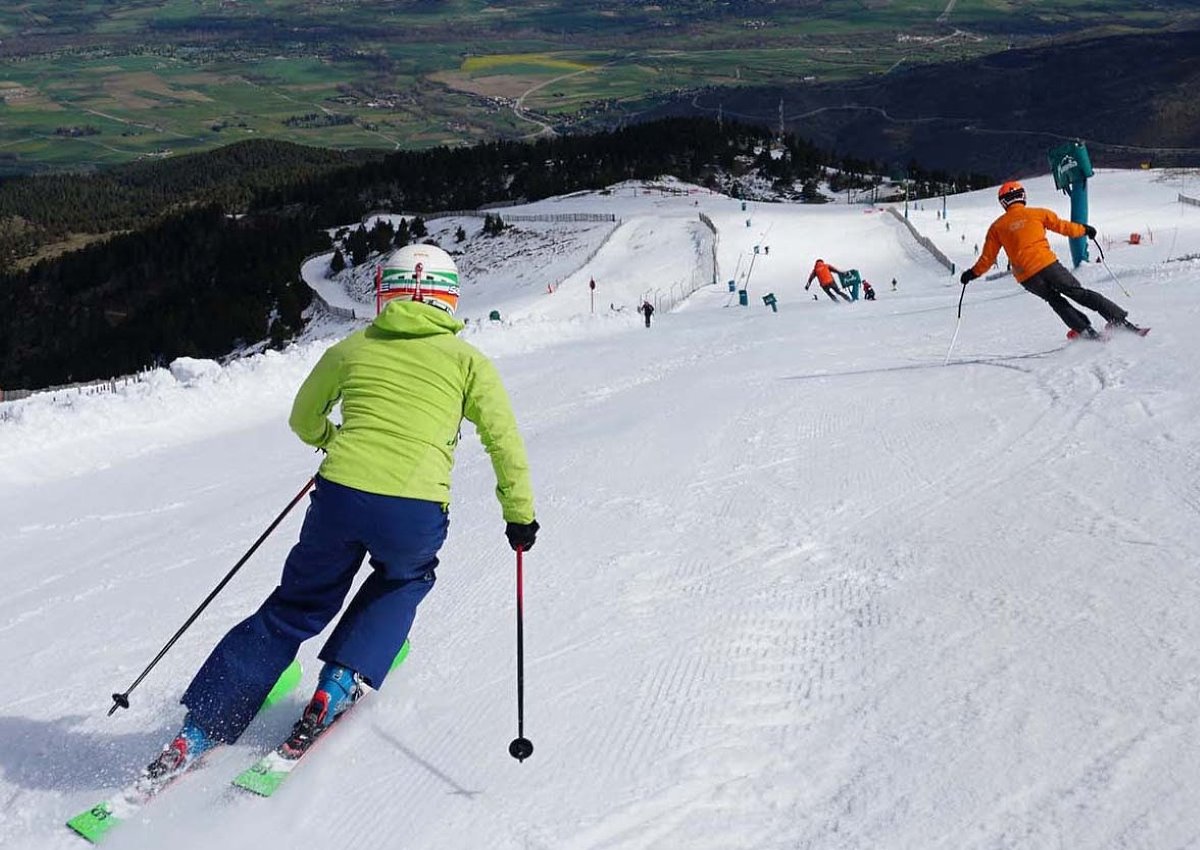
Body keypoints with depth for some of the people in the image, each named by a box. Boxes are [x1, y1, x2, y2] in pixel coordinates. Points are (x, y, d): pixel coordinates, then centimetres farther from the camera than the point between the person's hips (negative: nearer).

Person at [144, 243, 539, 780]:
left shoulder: (351, 349, 17)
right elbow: (505, 443, 6)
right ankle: (341, 682, 20)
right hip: (414, 514, -2)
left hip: (339, 496, 2)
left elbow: (303, 420, 29)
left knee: (295, 608, 23)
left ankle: (197, 733, 23)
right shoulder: (467, 361, 9)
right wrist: (519, 514, 17)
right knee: (404, 581, 33)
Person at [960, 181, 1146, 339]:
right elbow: (1064, 227, 10)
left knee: (1055, 300, 21)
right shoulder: (1038, 213, 7)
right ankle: (1119, 319, 1)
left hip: (1025, 278, 1)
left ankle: (1085, 330, 7)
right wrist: (1085, 229, 28)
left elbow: (987, 258, 12)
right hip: (1047, 265, -1)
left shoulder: (996, 227, 10)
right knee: (1080, 293, 8)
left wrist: (972, 273, 27)